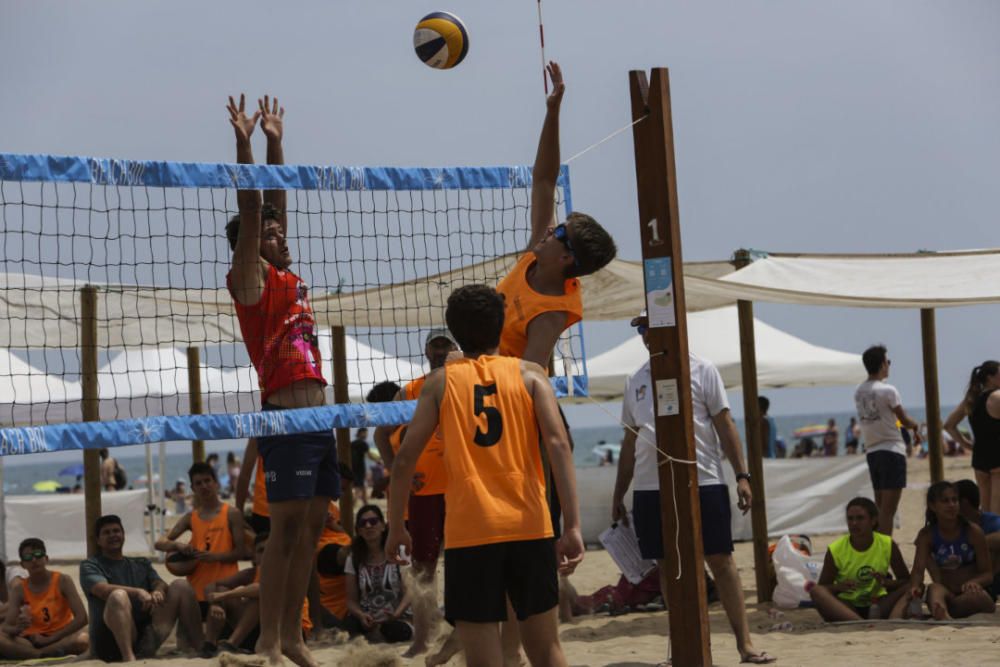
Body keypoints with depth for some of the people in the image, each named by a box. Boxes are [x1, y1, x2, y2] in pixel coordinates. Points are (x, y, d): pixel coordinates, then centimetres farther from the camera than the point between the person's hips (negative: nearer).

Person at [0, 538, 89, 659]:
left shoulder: (62, 582, -3)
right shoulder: (19, 591, 3)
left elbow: (82, 618, -12)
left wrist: (49, 639, -17)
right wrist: (17, 628, -31)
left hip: (61, 639, -2)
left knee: (83, 639, -37)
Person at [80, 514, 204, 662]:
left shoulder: (141, 564, 24)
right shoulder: (90, 566, 9)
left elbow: (161, 583, 5)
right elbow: (104, 590, -12)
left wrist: (158, 592, -21)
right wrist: (139, 593, -29)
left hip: (146, 634, 5)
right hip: (111, 641, -5)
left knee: (180, 586, -5)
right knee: (118, 595, -34)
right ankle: (129, 658, -48)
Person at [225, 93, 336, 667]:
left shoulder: (290, 279, 18)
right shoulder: (252, 277, -1)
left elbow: (277, 200, 23)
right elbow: (249, 210, -8)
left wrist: (275, 140, 25)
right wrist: (244, 141, -10)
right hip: (285, 416, -8)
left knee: (311, 527, 8)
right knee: (287, 527, -9)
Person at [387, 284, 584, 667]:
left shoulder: (441, 382, 7)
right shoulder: (530, 375, 6)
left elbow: (405, 459, 2)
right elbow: (558, 444, -7)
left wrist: (395, 528, 12)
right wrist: (572, 526, -11)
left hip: (468, 533, -1)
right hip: (529, 528, 1)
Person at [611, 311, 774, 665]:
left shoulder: (701, 370, 2)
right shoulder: (635, 380, 13)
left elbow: (725, 425, -1)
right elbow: (630, 440, 18)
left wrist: (742, 476, -8)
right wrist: (618, 493, 16)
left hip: (703, 482, -4)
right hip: (650, 488, 4)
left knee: (721, 562, -3)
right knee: (667, 566, 6)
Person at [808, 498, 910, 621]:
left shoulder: (888, 545, -5)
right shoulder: (836, 550, -8)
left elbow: (907, 581, -1)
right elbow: (822, 588, -5)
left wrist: (886, 583, -22)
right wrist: (839, 587, -27)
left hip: (876, 603, 1)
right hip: (845, 607, -1)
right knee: (816, 591, -32)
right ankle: (862, 623, -51)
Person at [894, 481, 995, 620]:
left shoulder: (973, 531, -3)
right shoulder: (927, 535, 1)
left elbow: (988, 574, -2)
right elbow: (918, 569, -11)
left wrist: (974, 582, -27)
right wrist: (915, 587, -36)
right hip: (945, 594, 1)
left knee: (976, 597, -37)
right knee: (935, 589, -35)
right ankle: (945, 621, -66)